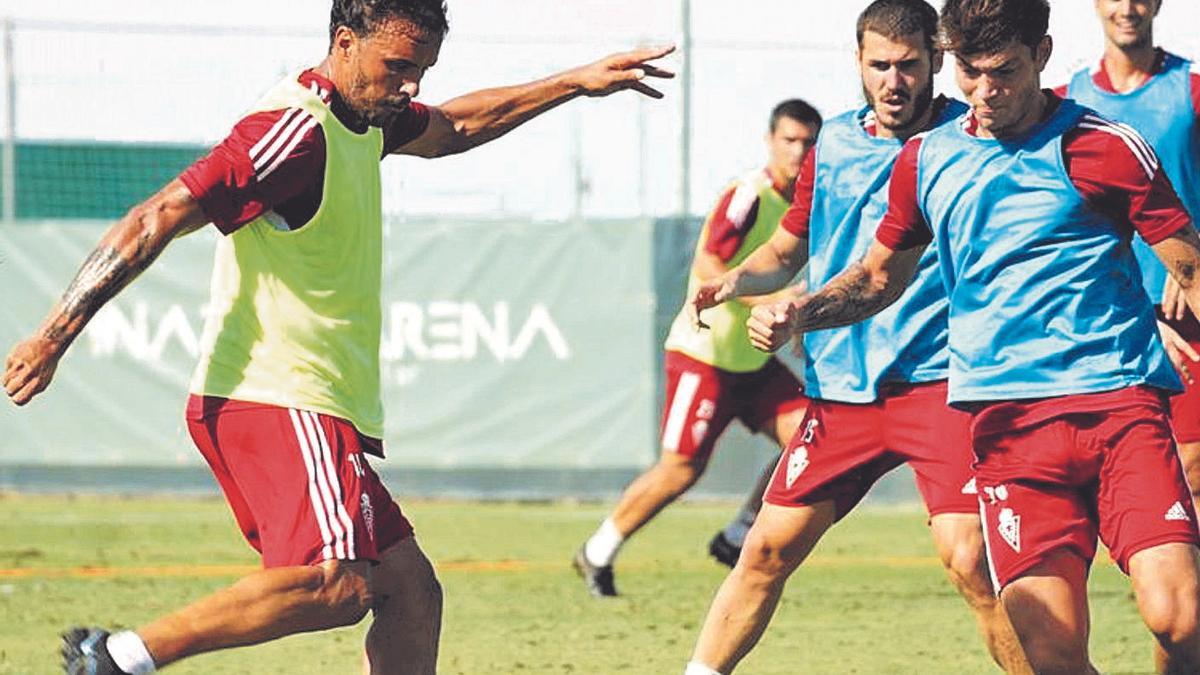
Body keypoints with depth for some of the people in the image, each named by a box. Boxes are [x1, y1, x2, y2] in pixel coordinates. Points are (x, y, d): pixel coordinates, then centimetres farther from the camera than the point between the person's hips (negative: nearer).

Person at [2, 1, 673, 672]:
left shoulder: (362, 118, 15)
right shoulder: (297, 132, -16)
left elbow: (453, 126, 39)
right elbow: (157, 220, -20)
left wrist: (575, 83, 38)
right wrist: (54, 338, -23)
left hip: (317, 409, 10)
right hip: (276, 401, -10)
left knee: (410, 590, 5)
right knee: (339, 584, -27)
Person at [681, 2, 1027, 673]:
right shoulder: (835, 144, 12)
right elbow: (787, 251, 24)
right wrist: (734, 281, 4)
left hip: (939, 382, -5)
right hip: (841, 385, 5)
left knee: (969, 558, -18)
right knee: (770, 548, 5)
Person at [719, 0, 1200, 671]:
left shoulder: (1106, 148, 2)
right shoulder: (926, 160, 15)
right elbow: (880, 276, 29)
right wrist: (800, 312, 11)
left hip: (1120, 400, -2)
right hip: (1007, 417, 2)